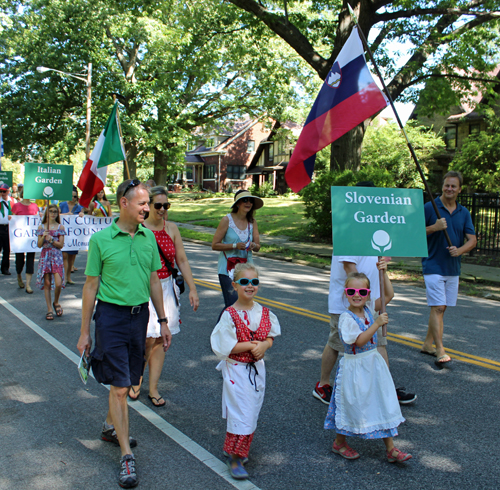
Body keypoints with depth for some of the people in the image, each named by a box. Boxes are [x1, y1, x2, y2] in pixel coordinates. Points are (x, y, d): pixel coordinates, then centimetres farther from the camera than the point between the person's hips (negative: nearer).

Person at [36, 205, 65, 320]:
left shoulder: (60, 227, 4)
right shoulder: (42, 227, 7)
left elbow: (61, 245, -1)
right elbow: (39, 245, 4)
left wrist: (51, 239, -15)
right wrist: (43, 237, -13)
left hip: (56, 256, -1)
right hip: (45, 255, 1)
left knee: (58, 283, -12)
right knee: (47, 283, 2)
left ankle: (56, 303, 17)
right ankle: (49, 309, 10)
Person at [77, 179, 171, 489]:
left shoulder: (148, 236, 4)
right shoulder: (101, 239, -9)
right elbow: (91, 286, -4)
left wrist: (163, 321, 12)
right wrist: (84, 332, -2)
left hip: (140, 313, 5)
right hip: (111, 315, -5)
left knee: (128, 380, 16)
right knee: (119, 385, -3)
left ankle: (111, 427, 41)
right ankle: (127, 456, 6)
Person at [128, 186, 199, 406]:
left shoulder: (172, 229, 5)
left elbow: (182, 261, 8)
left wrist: (192, 289, 4)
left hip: (166, 289, 4)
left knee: (160, 340, 7)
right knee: (148, 338, -6)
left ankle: (153, 388, 19)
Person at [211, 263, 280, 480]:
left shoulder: (264, 313, 1)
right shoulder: (229, 315, -15)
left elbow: (270, 337, 8)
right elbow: (226, 346, -17)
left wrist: (264, 345, -14)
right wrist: (251, 345, -17)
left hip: (257, 369, 5)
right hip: (236, 370, -5)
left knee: (252, 411, 13)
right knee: (240, 414, -5)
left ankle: (235, 449, 33)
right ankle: (234, 458, 10)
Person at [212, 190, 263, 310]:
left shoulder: (252, 222, 7)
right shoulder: (227, 220, -6)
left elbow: (258, 247, 10)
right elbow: (214, 245, -7)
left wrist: (253, 246, -14)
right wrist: (235, 245, -17)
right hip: (228, 268, -4)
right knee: (232, 304, -13)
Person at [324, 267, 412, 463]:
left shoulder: (369, 309, 1)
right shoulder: (346, 318, -18)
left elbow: (389, 295, 3)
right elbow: (359, 341, -25)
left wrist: (383, 273, -6)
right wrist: (377, 324, -27)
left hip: (373, 364, 6)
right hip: (355, 367, -6)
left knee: (383, 404, 9)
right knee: (353, 404, 6)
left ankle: (391, 449, 18)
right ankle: (339, 443, 28)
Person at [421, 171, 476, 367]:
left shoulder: (464, 213, 8)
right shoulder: (429, 207, -6)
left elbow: (472, 239, 4)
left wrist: (460, 250, -16)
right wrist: (434, 227, -22)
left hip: (453, 268, 6)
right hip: (433, 267, -5)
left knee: (440, 308, 12)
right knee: (437, 307, -11)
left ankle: (427, 344, 24)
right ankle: (440, 351, -11)